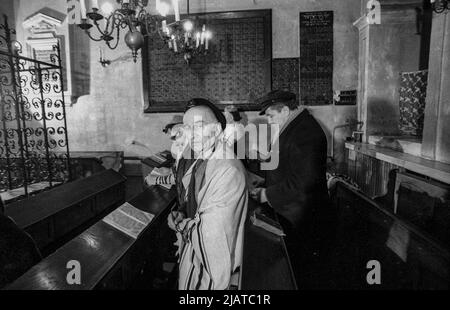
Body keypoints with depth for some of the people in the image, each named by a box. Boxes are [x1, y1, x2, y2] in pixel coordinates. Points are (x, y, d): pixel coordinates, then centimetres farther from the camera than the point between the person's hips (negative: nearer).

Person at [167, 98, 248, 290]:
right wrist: (182, 218, -8)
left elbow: (209, 233, -28)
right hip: (192, 251, 7)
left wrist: (180, 224, -13)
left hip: (210, 264, -7)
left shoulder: (229, 171, -30)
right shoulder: (200, 162, 0)